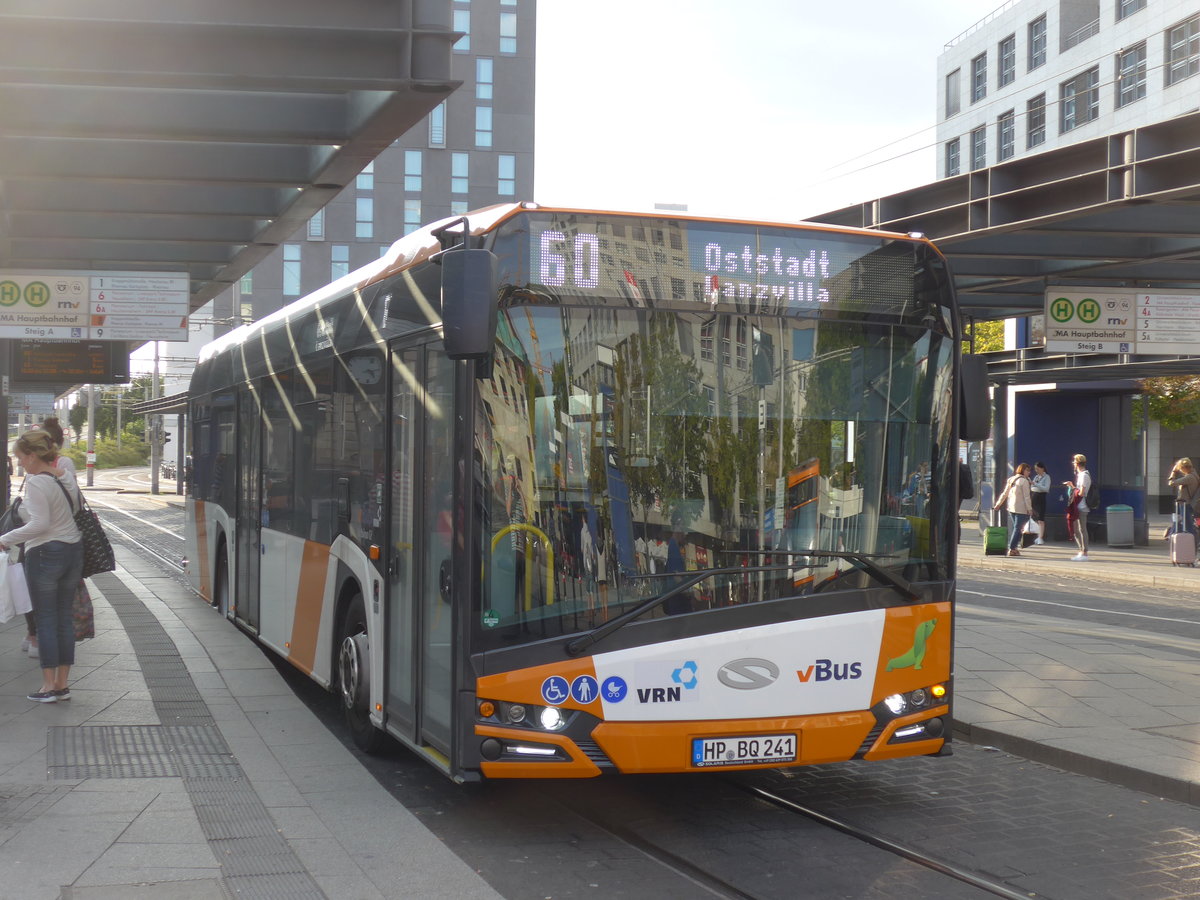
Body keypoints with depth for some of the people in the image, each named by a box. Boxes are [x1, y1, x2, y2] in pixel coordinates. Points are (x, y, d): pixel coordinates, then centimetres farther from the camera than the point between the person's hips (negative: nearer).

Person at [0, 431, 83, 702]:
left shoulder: (36, 483, -16)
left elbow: (40, 524, -22)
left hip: (45, 554, -7)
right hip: (74, 549, 7)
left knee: (46, 618, 1)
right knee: (65, 616, 11)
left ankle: (48, 686, 4)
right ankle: (62, 684, 15)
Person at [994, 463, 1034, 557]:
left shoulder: (1011, 480, 12)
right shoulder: (1024, 481, -10)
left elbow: (1004, 493, 16)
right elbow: (1026, 496, -13)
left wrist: (998, 504, 23)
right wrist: (1029, 509, -10)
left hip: (1011, 507, 8)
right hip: (1021, 508, -8)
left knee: (1015, 528, 15)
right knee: (1018, 528, -4)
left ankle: (1013, 548, 14)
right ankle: (1012, 549, -8)